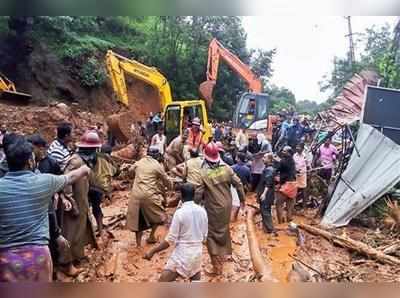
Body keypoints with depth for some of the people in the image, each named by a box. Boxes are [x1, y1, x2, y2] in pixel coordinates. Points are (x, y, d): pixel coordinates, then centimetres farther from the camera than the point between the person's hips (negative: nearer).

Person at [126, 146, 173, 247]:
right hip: (149, 195, -4)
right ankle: (151, 236, 21)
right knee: (158, 215, 20)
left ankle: (138, 243, 20)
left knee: (138, 218, 15)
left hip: (136, 194, 4)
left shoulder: (139, 163, 11)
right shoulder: (157, 165, -1)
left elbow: (131, 170, 30)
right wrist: (170, 187, 30)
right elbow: (166, 180, 9)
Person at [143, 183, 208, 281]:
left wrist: (152, 251, -6)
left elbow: (170, 240, -15)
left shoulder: (180, 213, -16)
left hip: (182, 254, -6)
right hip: (197, 253, 6)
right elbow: (204, 237, 9)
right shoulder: (202, 211, 1)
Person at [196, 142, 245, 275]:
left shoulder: (204, 173, -19)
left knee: (212, 235, 8)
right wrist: (242, 199, 11)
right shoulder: (227, 168, -8)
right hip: (226, 206, 4)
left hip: (212, 208, -4)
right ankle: (223, 253, 45)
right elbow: (238, 184, -3)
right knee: (224, 230, 25)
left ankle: (217, 266, 11)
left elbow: (199, 193, -16)